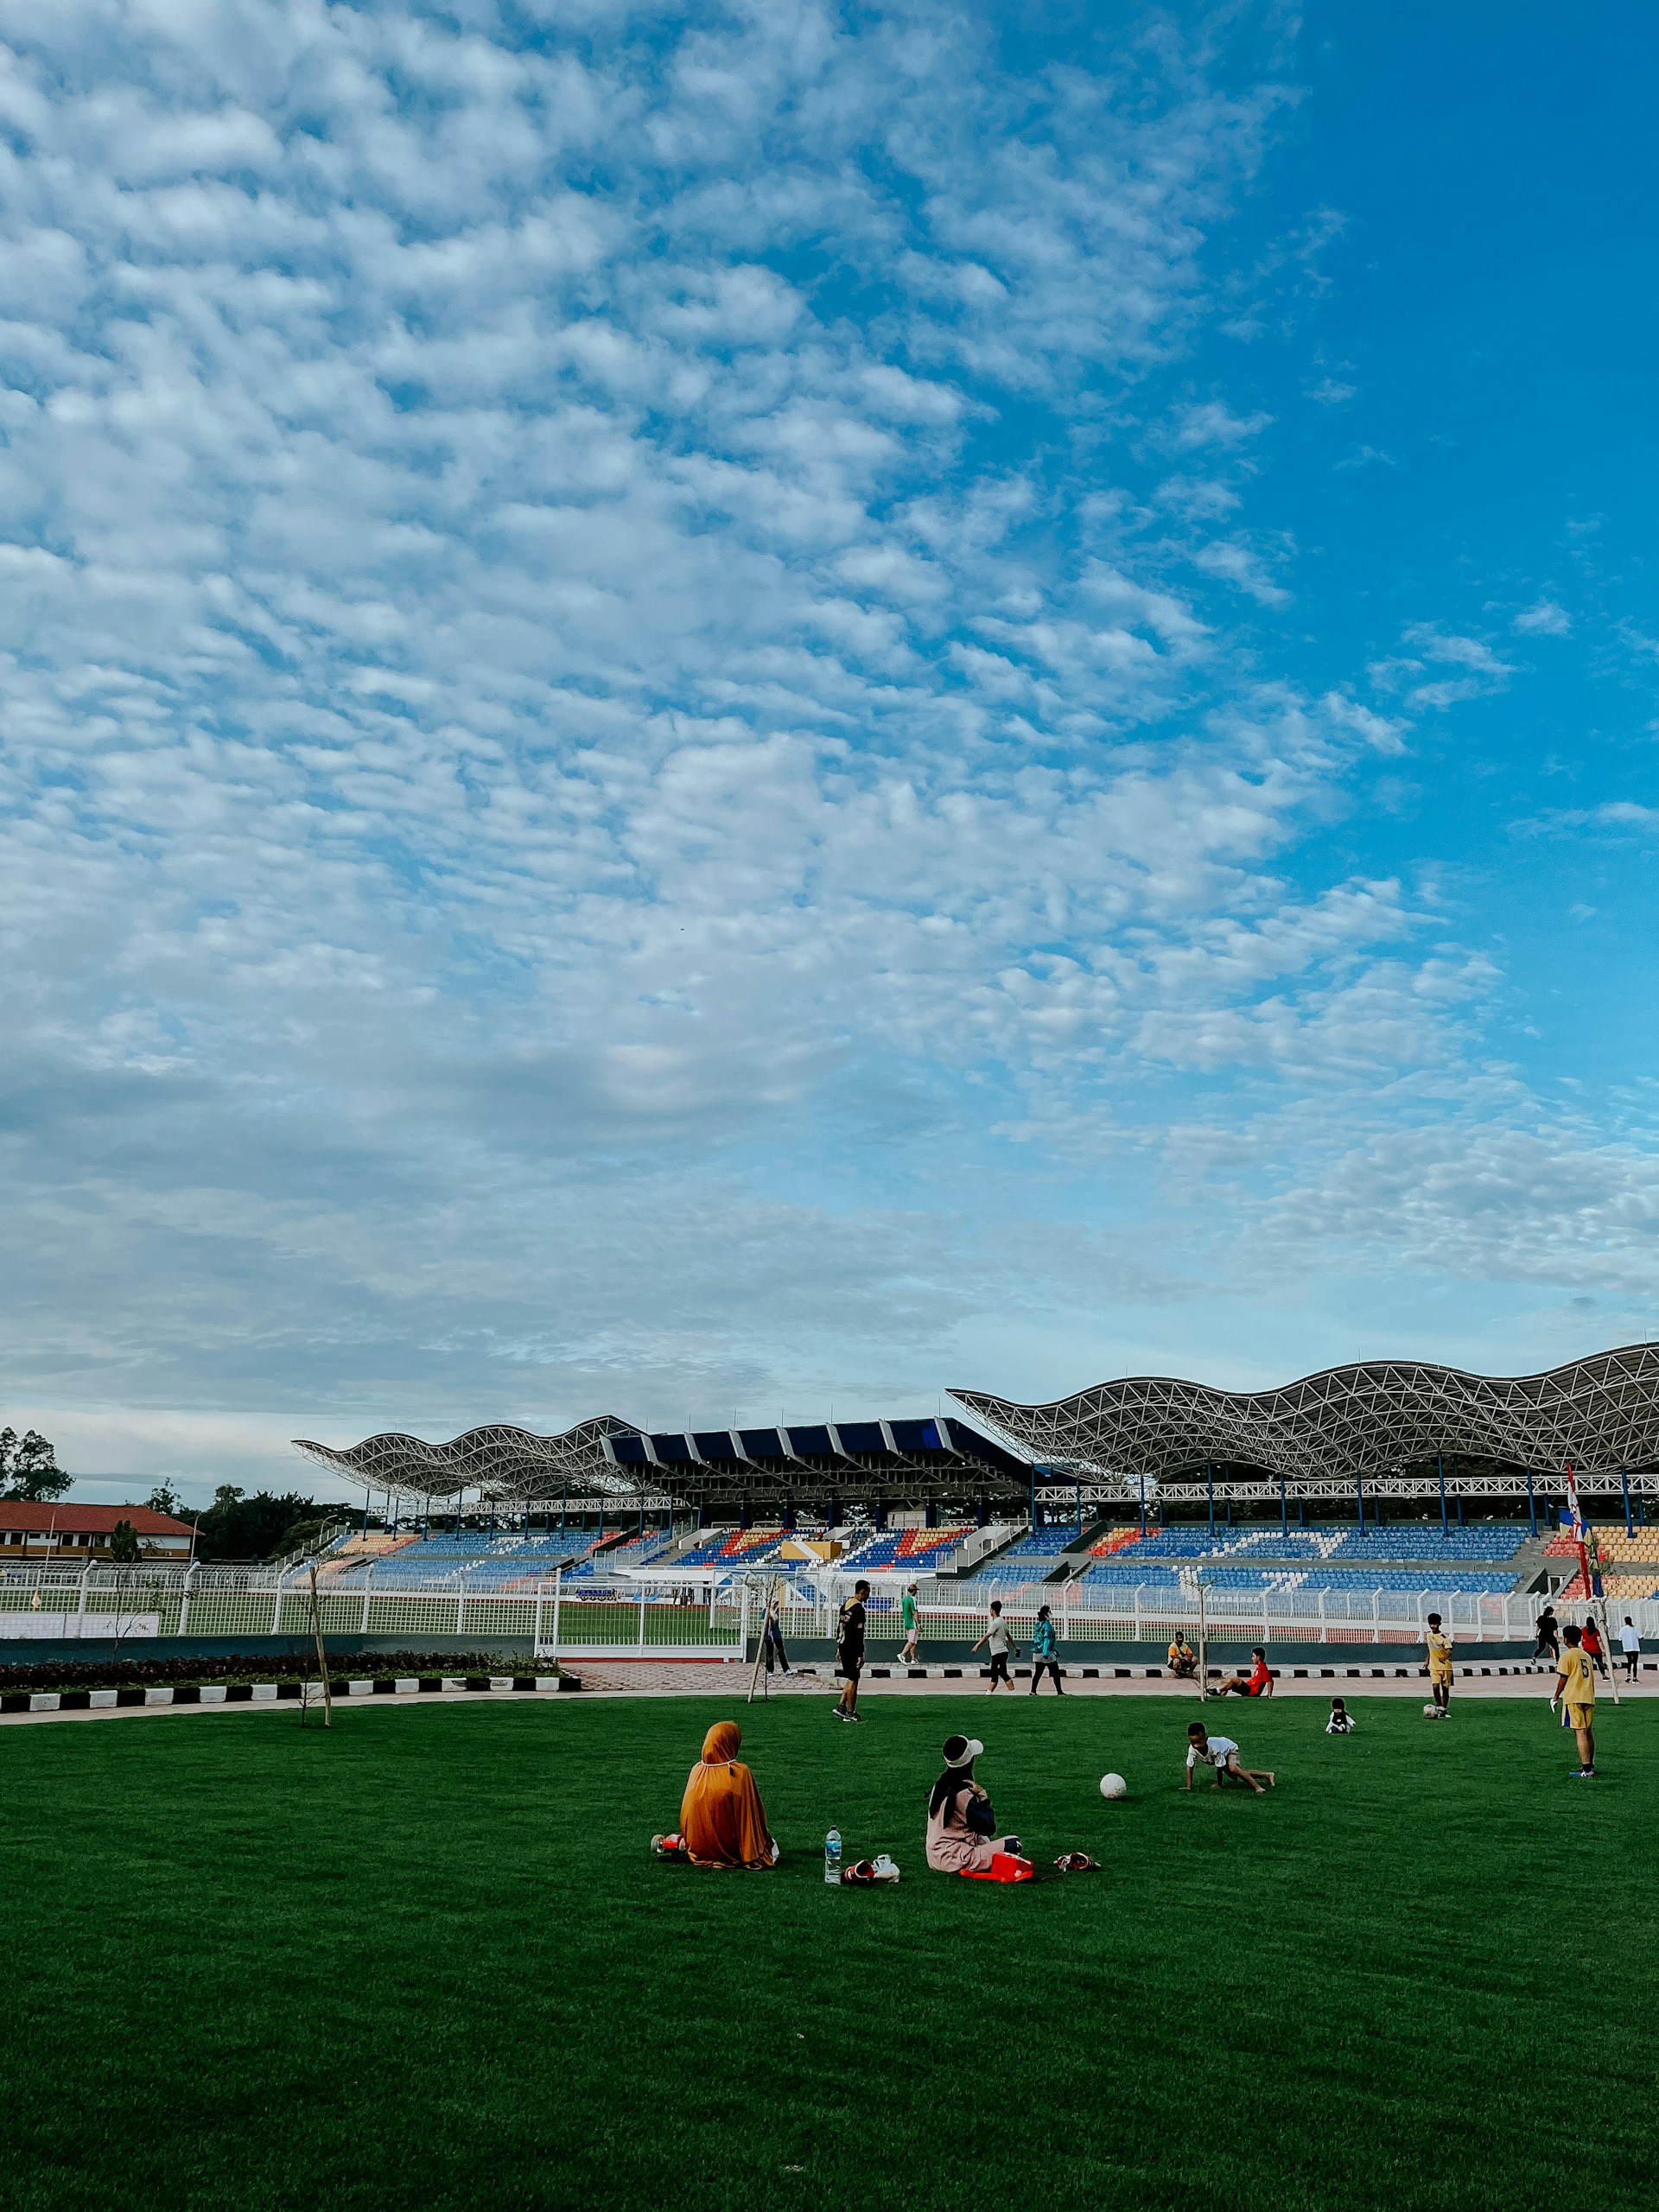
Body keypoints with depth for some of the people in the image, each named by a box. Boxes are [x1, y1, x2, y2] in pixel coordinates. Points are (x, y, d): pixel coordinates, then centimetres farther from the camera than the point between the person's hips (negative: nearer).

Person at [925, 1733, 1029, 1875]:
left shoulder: (940, 1786, 4)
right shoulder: (964, 1795, -21)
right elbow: (989, 1828, -13)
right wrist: (983, 1796, -7)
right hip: (953, 1861, -9)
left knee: (984, 1840, 37)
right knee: (1014, 1844, -16)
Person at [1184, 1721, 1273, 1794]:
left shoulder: (1214, 1747, -45)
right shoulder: (1192, 1749, -32)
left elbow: (1220, 1768, -33)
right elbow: (1189, 1767, -20)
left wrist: (1218, 1785, -23)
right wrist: (1188, 1787, -20)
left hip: (1230, 1749, -6)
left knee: (1232, 1769, -36)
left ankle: (1257, 1787, -24)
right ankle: (1267, 1776, 32)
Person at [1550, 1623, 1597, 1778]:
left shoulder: (1567, 1656, -5)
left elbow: (1563, 1679, -8)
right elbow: (1592, 1678, 18)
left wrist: (1555, 1697, 1)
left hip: (1574, 1699, -7)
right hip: (1589, 1698, 7)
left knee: (1580, 1733, -11)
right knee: (1588, 1733, 15)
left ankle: (1587, 1771, -16)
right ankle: (1590, 1766, 23)